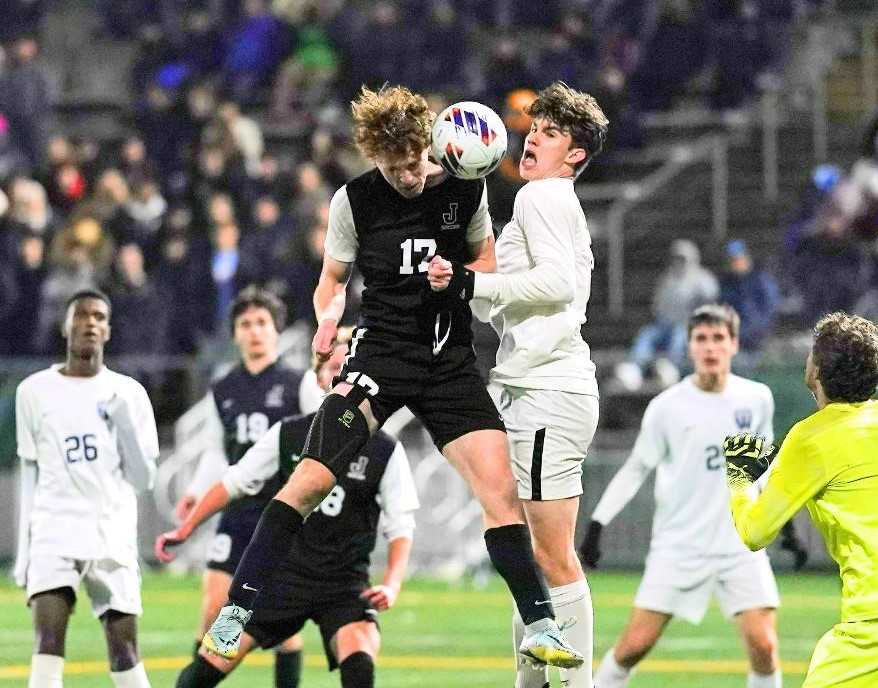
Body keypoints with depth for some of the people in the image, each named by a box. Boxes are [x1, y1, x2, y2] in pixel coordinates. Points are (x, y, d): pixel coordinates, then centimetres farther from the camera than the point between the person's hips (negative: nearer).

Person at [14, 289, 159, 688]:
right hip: (54, 532, -1)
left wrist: (123, 420, -9)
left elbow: (143, 480, 4)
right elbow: (30, 474, 12)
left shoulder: (128, 394, 6)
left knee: (124, 652, 2)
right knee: (48, 641, -17)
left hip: (114, 538, 1)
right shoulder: (34, 392, 7)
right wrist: (24, 549, 10)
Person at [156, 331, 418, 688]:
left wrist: (391, 584, -18)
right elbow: (233, 482, 9)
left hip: (346, 585, -2)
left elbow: (400, 528, -2)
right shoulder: (289, 434, 1)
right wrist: (184, 530, 3)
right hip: (285, 574, 2)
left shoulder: (385, 451, -3)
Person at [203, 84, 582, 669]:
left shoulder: (466, 189, 0)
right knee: (312, 479, -16)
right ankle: (236, 610, -8)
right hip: (380, 353, -2)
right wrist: (328, 320, -15)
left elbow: (487, 259, 15)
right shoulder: (355, 200, -4)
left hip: (452, 361, 2)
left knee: (500, 487, -11)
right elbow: (333, 280, 8)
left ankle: (540, 625, -1)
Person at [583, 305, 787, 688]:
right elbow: (636, 469, 3)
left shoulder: (756, 399, 3)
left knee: (763, 645, -11)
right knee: (635, 644, -7)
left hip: (740, 545, 2)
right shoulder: (667, 407, -5)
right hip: (679, 546, -1)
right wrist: (598, 522, -4)